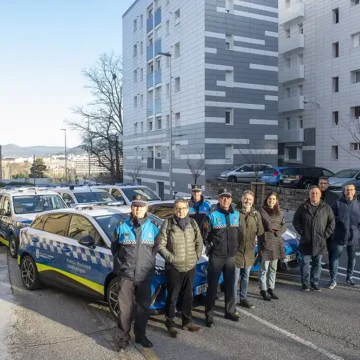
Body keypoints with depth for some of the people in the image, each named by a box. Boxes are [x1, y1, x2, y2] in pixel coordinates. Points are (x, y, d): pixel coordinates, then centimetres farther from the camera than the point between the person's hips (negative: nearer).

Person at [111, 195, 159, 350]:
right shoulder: (122, 227, -4)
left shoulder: (153, 228, 1)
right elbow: (114, 248, 6)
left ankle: (140, 336, 30)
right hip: (126, 275, -2)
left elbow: (155, 249, 10)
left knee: (143, 307, 13)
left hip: (145, 275, 2)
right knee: (125, 308, 6)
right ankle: (124, 336, 24)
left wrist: (148, 263, 4)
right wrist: (120, 265, 4)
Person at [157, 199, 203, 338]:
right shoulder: (168, 223, -9)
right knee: (172, 296, 5)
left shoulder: (192, 223, 5)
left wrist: (197, 256, 5)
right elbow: (160, 244, -8)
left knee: (188, 295, 16)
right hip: (174, 267, -4)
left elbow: (199, 241, 15)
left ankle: (187, 321, 31)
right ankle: (170, 322, 21)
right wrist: (170, 257, -13)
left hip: (190, 266, 4)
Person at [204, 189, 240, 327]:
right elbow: (204, 234, -9)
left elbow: (239, 232, 13)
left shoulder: (236, 214, 3)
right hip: (216, 256, -5)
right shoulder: (213, 215, -12)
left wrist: (235, 246, 8)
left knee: (229, 284, 16)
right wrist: (209, 247, -8)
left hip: (231, 256, 5)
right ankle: (209, 314, 12)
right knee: (212, 285, 3)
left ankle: (230, 311, 31)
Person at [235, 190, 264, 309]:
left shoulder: (256, 214, 4)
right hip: (237, 250, -6)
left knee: (246, 277, 20)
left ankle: (243, 299, 35)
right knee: (235, 278, 3)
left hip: (249, 250, 6)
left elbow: (260, 232, 0)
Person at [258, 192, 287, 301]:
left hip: (277, 242, 6)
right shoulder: (262, 210, -5)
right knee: (264, 268, 0)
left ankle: (271, 289, 23)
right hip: (266, 241, -6)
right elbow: (268, 225, -14)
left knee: (273, 268, 13)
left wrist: (277, 232, -9)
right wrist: (278, 226, -2)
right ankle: (263, 290, 10)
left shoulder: (279, 212, 14)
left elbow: (284, 226, 6)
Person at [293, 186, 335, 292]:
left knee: (317, 263, 9)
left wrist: (326, 234, -2)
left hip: (320, 242, 1)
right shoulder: (303, 207, 2)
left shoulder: (326, 208, 2)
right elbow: (295, 220, 7)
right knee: (305, 262, 4)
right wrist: (301, 231, -2)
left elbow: (331, 222, 6)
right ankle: (305, 283, 14)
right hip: (305, 241, -1)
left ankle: (315, 283, 20)